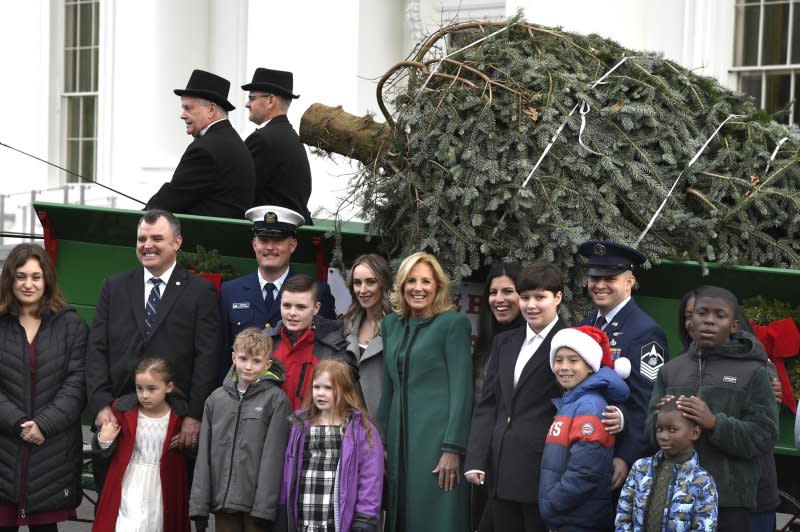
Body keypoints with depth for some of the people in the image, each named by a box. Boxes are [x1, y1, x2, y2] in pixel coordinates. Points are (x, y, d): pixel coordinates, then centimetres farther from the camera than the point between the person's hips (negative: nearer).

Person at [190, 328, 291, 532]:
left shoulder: (276, 400, -3)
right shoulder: (216, 399, 10)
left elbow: (273, 456, -7)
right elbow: (204, 455, 9)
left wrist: (265, 507, -13)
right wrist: (198, 505, 3)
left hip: (256, 503, -4)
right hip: (221, 501, 4)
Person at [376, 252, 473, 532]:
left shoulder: (454, 323, -5)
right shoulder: (391, 324, 13)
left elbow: (461, 389, -10)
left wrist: (453, 450, -15)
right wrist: (381, 443, 11)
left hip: (436, 439, -6)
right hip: (400, 440, 6)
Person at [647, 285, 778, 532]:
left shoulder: (752, 372, 0)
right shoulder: (671, 369, 11)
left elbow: (764, 435, -6)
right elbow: (651, 431, 10)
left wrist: (715, 423, -20)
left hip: (729, 497, -3)